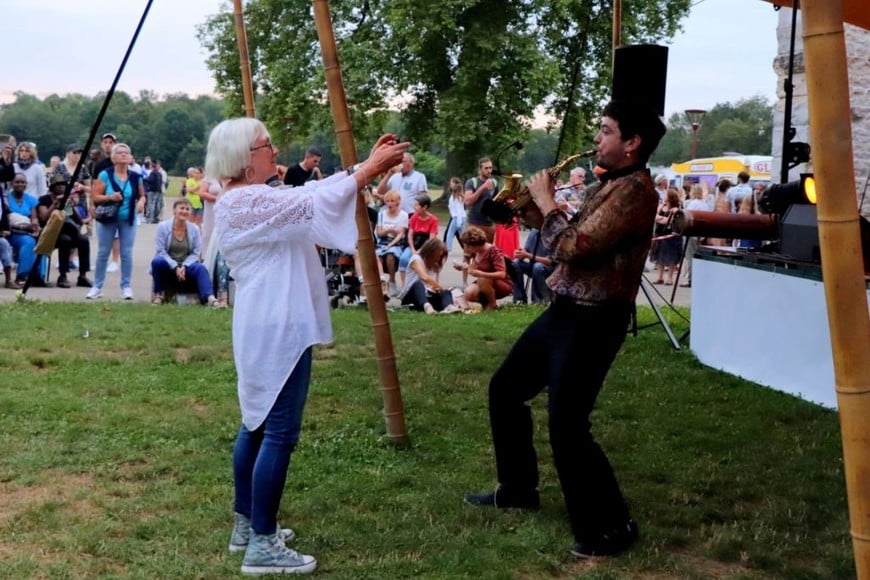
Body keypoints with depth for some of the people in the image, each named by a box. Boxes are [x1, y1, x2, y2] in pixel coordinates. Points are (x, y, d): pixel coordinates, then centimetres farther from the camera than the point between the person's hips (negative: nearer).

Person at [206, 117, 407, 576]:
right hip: (277, 331, -11)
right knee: (279, 432, -8)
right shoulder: (246, 202, -17)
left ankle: (246, 525, 26)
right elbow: (315, 203, -21)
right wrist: (371, 166, -13)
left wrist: (369, 165, 5)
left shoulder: (254, 199, 14)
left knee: (258, 424, 16)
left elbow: (314, 193, 13)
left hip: (271, 328, 11)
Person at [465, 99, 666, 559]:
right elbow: (572, 239, 19)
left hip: (595, 319, -11)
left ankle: (609, 528, 2)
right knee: (505, 389, 18)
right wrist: (532, 209, 6)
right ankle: (517, 488, 34)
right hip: (565, 309, 11)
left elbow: (575, 246, -24)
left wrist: (546, 201, -10)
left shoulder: (634, 190, -17)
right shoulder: (610, 184, 15)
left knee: (566, 426, -13)